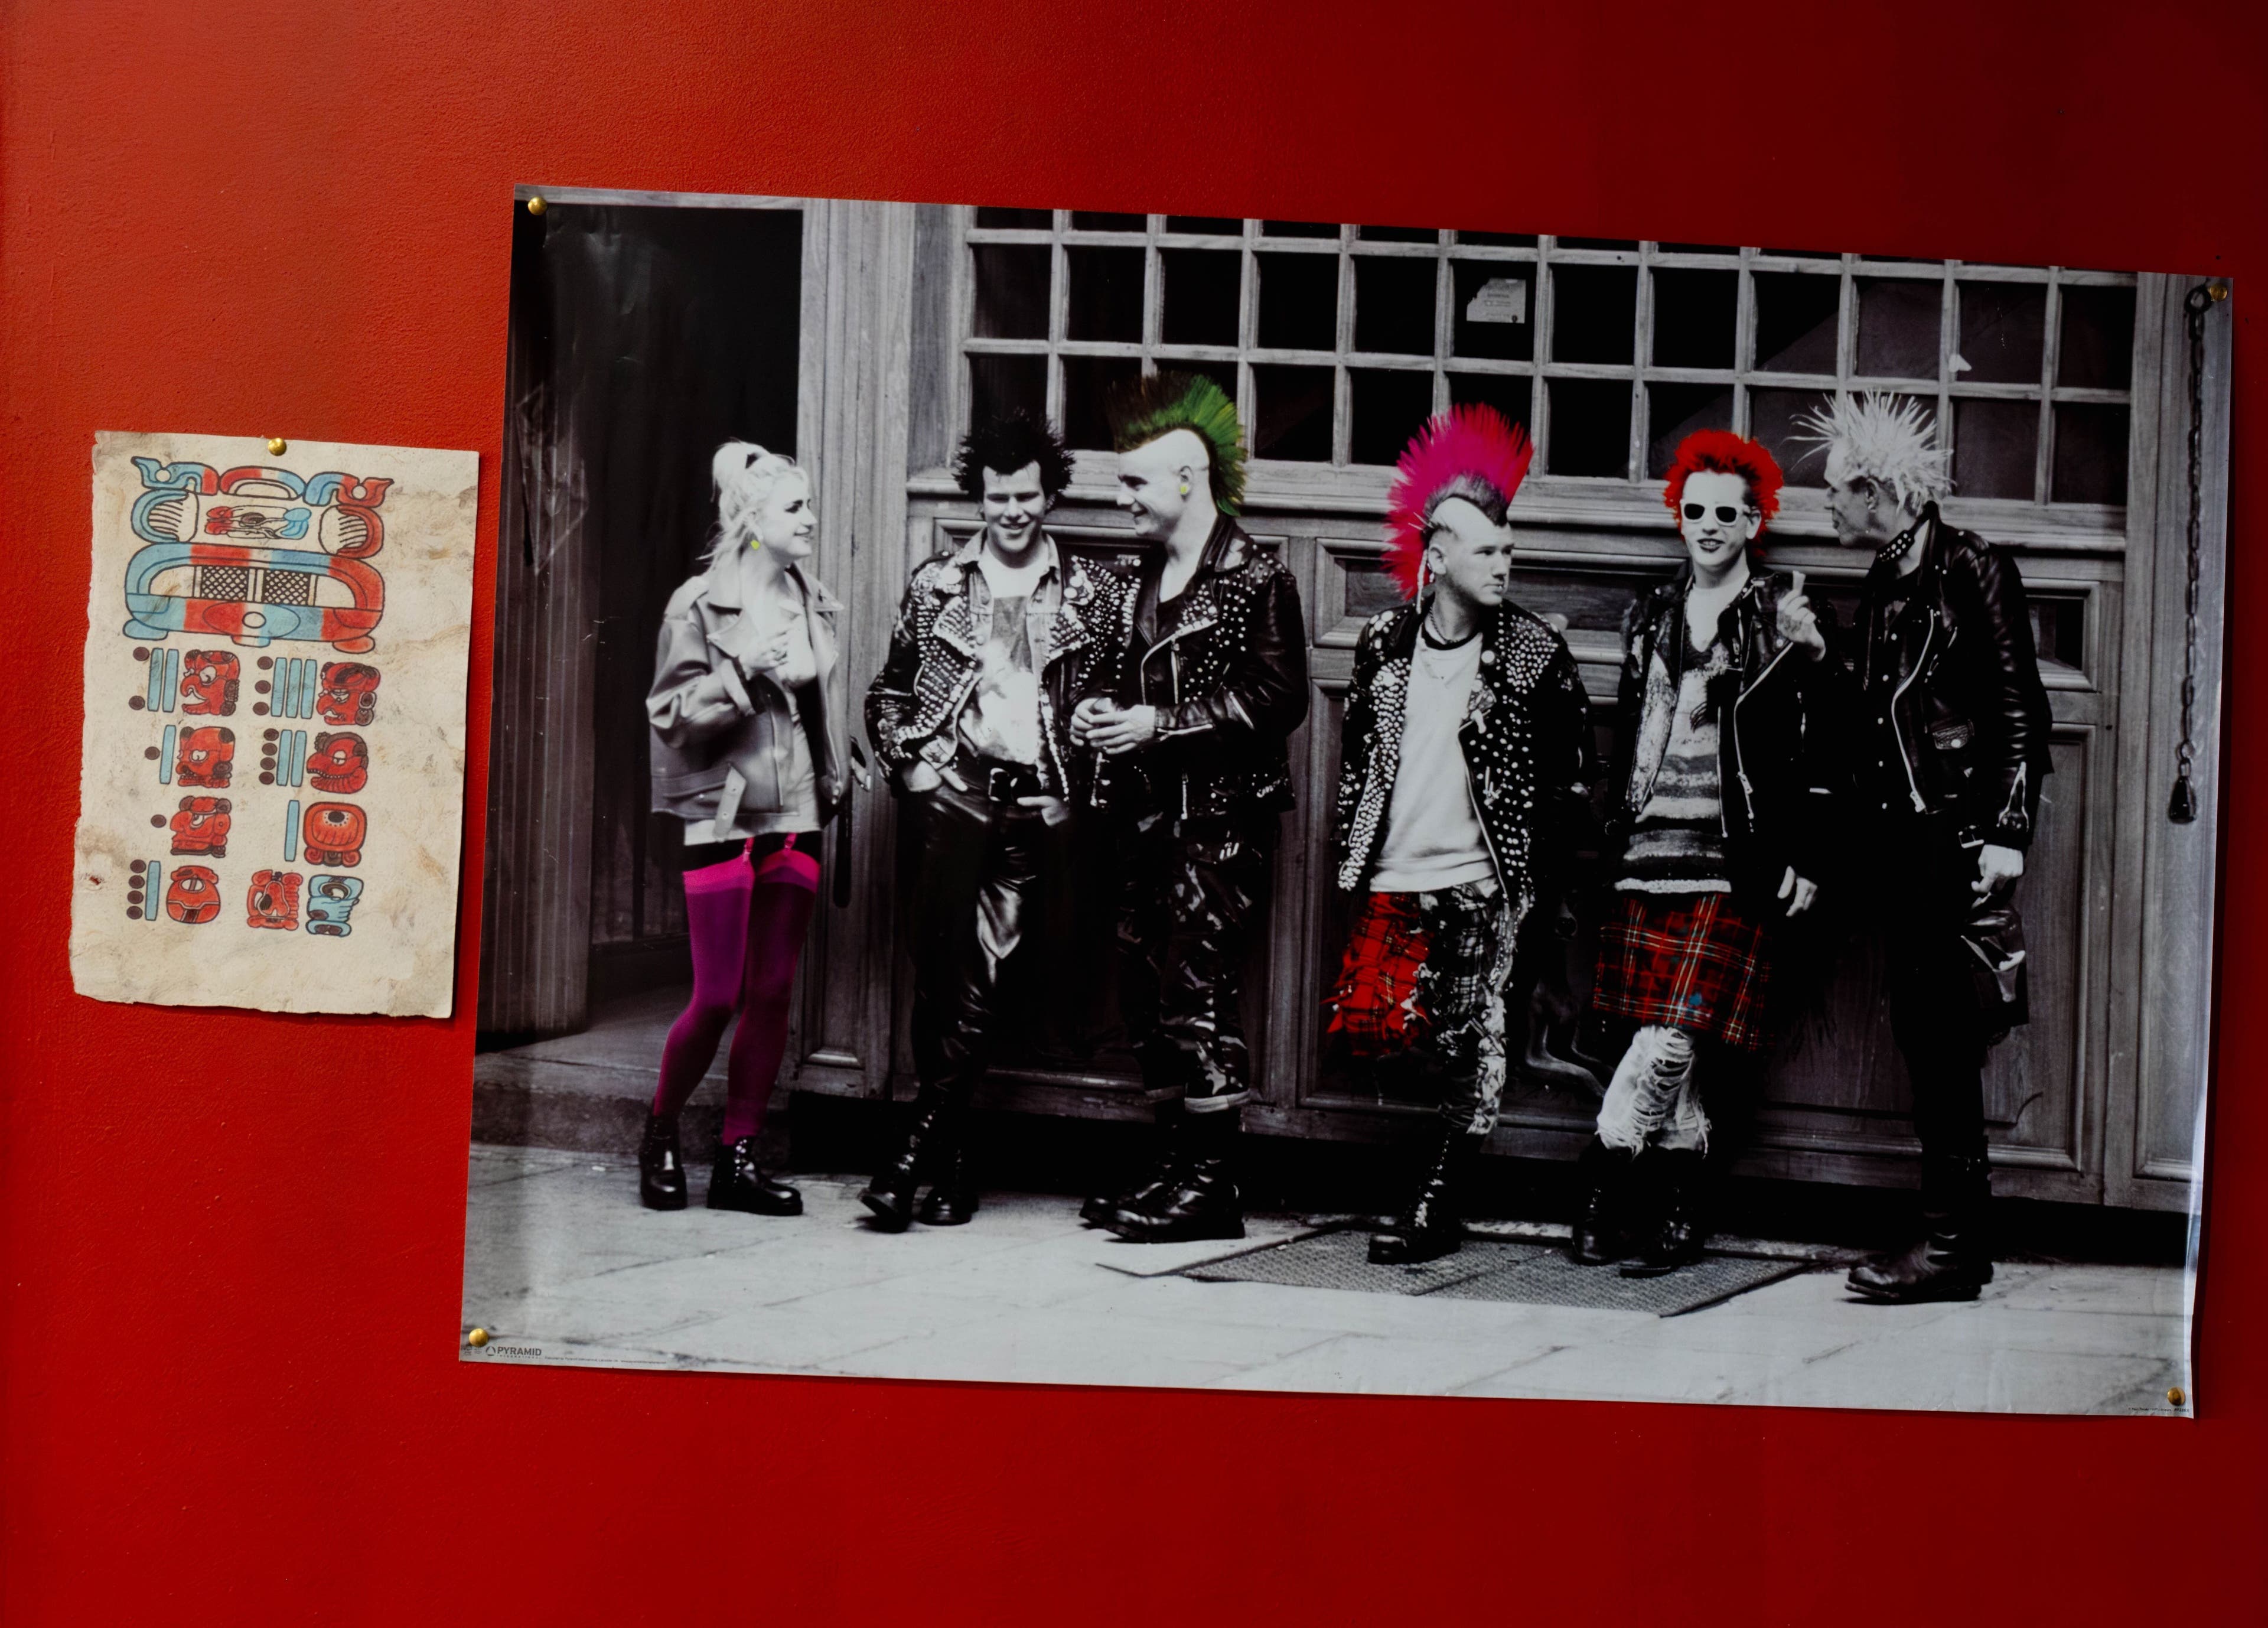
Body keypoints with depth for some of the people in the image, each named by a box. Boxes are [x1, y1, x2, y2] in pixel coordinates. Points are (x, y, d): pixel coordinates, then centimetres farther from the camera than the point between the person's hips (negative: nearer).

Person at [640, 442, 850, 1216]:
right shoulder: (700, 604, -5)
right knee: (717, 997, -5)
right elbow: (670, 712, -8)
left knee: (773, 996, 4)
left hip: (797, 818, 5)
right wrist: (743, 673, -20)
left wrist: (838, 786, 17)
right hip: (725, 817, -5)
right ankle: (661, 1134, 17)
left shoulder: (814, 605, 11)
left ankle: (739, 1156, 12)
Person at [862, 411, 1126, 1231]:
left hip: (1033, 801, 1)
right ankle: (951, 1158, -7)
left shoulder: (1090, 593, 10)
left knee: (979, 978, -2)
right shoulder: (934, 583, 11)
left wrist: (1077, 782, 2)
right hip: (953, 788, 0)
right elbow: (888, 692, 17)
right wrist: (908, 765, 3)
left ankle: (917, 1152, 3)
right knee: (946, 968, -15)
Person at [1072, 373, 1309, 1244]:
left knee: (1197, 987, -11)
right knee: (1146, 991, 7)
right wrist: (1100, 711, 9)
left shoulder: (1255, 577, -6)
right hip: (1149, 814, 8)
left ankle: (1211, 1184, -5)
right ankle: (1176, 1166, 15)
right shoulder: (1143, 581, 19)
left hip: (1222, 816, -8)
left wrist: (1161, 724, -17)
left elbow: (1278, 697, -14)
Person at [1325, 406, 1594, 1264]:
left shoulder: (1534, 651, -3)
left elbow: (1573, 773, 1)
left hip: (1487, 884, -4)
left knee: (1471, 1049, -5)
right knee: (1365, 1024, -5)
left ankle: (1431, 1217, 5)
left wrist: (1541, 882, -3)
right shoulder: (1384, 640, 7)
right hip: (1394, 878, 4)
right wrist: (1350, 851, 12)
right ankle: (1467, 1105, 22)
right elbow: (1355, 750, 16)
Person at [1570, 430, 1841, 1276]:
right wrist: (1613, 835, 19)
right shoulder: (1651, 616, 17)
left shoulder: (1789, 615, 2)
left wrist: (1806, 857, -6)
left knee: (1678, 1032, -12)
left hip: (1738, 858, -4)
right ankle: (1678, 1219, 11)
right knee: (1678, 1051, 5)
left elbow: (1821, 745, -1)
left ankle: (1601, 1186, -3)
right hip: (1650, 852, 4)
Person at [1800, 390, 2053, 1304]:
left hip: (1962, 838, -8)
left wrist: (2007, 835, -16)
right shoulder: (1881, 589, 18)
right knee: (1925, 1035, 8)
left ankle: (1949, 1245, -4)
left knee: (1944, 1038, -8)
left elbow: (2022, 708, -10)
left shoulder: (1974, 571, -6)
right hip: (1901, 840, 8)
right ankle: (1961, 1232, 15)